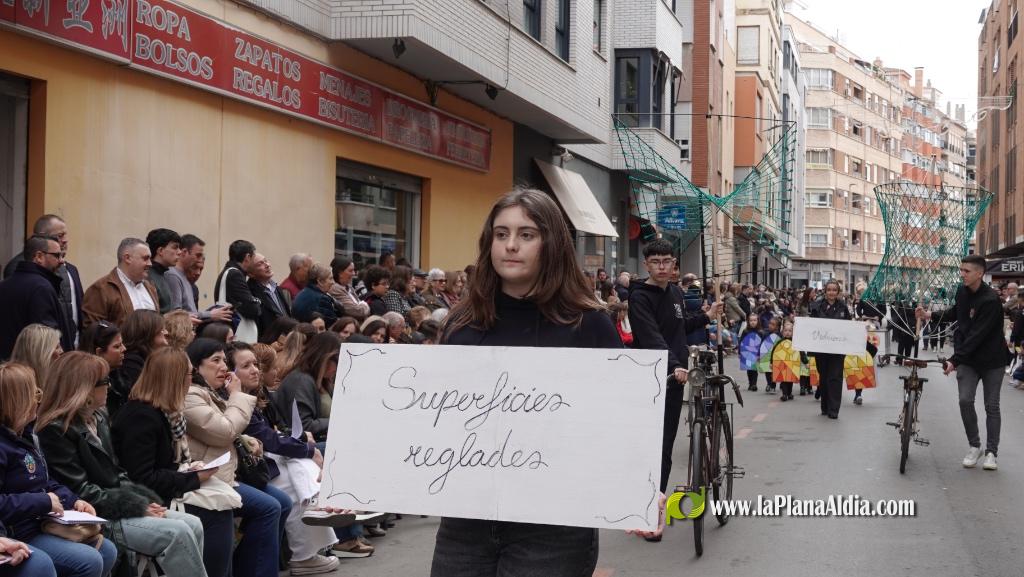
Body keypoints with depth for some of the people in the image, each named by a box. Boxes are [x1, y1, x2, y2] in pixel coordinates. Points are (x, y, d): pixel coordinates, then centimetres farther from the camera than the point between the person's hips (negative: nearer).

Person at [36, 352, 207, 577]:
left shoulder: (98, 417, 14)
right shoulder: (56, 430, -15)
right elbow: (81, 492, -18)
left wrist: (145, 500, -1)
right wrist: (138, 507, -16)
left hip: (117, 504, 9)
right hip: (96, 518, -9)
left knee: (193, 525, -6)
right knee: (178, 533, -22)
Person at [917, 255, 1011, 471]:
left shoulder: (991, 300, -25)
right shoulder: (962, 291, -3)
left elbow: (977, 335, -28)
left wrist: (955, 360, -30)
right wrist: (931, 315, 3)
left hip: (992, 360, -5)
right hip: (967, 358, 5)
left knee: (991, 405, 3)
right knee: (965, 400, -8)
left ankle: (991, 451, 13)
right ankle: (975, 446, 7)